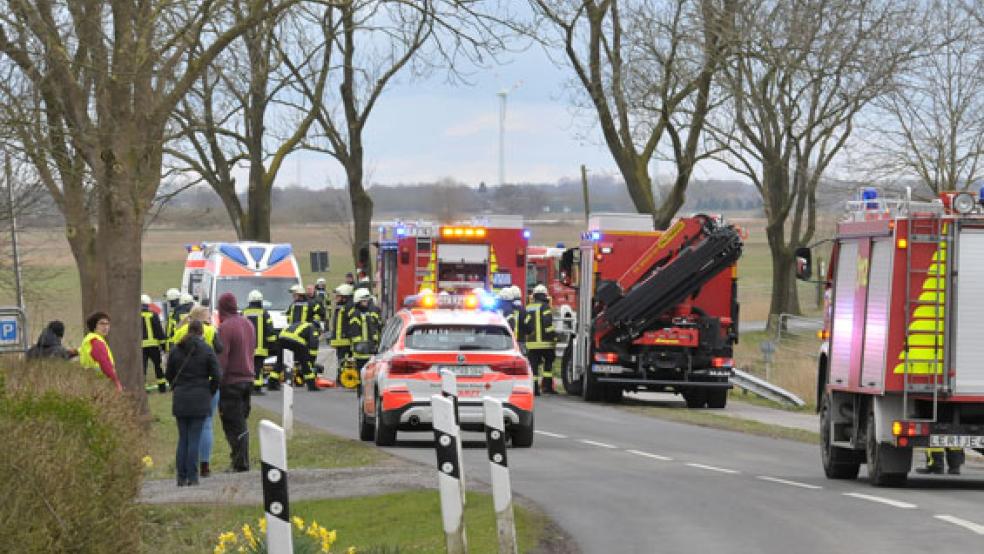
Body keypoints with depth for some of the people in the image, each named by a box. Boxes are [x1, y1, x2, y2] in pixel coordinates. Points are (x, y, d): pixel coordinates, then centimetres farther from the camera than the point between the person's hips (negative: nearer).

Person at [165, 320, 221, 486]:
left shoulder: (175, 350, 4)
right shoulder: (206, 351, -5)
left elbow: (169, 374, 9)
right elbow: (217, 376, -7)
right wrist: (209, 391, 8)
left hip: (180, 399, 3)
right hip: (200, 400, -3)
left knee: (182, 439, 9)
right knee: (195, 439, 0)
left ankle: (181, 477, 7)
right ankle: (192, 477, -2)